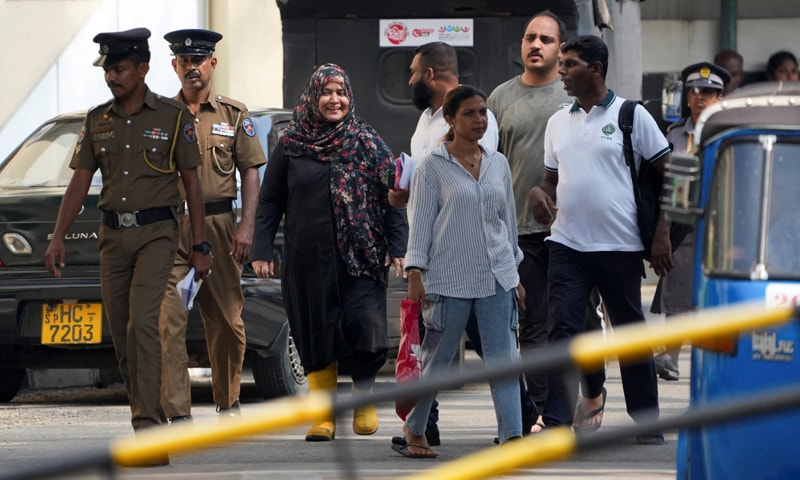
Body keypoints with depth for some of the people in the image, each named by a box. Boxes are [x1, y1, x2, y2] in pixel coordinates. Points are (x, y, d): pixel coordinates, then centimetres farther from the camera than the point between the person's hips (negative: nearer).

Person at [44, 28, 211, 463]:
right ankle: (152, 418, 19)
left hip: (156, 233, -5)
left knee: (142, 324, -20)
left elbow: (191, 183, 1)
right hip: (113, 235, 5)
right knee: (120, 334, 6)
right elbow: (79, 183, 10)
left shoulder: (173, 117, -1)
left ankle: (147, 427, -26)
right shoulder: (97, 121, 9)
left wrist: (200, 247, -2)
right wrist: (58, 238, -1)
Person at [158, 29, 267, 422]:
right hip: (171, 227, -1)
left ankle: (228, 401, 26)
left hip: (218, 225, 1)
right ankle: (177, 413, -13)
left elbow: (250, 172, 7)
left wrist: (246, 227, -4)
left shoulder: (233, 114, 9)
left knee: (226, 321, 7)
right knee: (168, 320, -11)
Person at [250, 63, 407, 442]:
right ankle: (324, 415, 10)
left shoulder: (367, 143, 6)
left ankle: (364, 398, 14)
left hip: (359, 256, -1)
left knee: (363, 328, -10)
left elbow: (391, 195, 6)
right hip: (308, 260, 1)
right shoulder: (290, 146, 7)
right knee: (316, 338, 2)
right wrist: (261, 251, 3)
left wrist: (397, 247, -2)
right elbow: (269, 202, 10)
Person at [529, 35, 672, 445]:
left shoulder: (631, 115, -2)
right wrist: (539, 192, -4)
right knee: (563, 330, -8)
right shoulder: (557, 122, 12)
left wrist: (662, 234, -8)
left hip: (620, 245, -3)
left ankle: (647, 422, 17)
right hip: (568, 243, 3)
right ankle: (556, 422, -8)